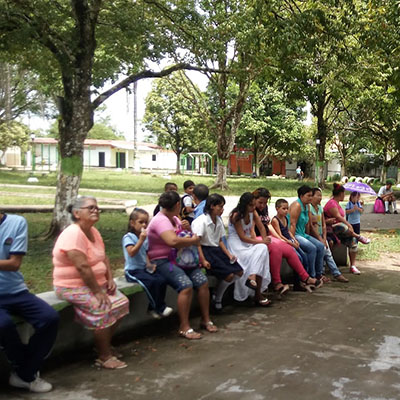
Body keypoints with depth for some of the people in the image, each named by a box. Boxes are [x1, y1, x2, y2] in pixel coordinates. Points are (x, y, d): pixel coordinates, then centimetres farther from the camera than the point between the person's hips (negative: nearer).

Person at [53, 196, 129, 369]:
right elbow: (82, 267, -27)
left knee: (121, 302, 2)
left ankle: (103, 345, 15)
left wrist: (110, 279, 0)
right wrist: (97, 291, -24)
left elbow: (103, 257, 14)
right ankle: (104, 357, -11)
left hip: (96, 283, 10)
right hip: (74, 287, -10)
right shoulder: (74, 234, -22)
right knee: (103, 309, -25)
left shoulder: (93, 231, 8)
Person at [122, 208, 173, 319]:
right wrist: (141, 240, -27)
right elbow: (131, 253, -23)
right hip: (133, 270, -7)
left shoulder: (145, 237, 13)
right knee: (151, 281, -30)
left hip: (144, 268, 7)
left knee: (162, 280, -17)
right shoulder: (128, 237, -9)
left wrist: (149, 264, 3)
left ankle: (153, 308, -4)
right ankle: (160, 308, -15)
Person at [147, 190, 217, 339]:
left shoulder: (174, 219, 14)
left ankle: (205, 320, 4)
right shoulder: (160, 221, -16)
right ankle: (184, 327, -20)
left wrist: (187, 228, 5)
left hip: (179, 258, 9)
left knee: (203, 281, -10)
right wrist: (193, 241, -20)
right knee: (186, 285, -30)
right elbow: (173, 241, -34)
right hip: (162, 261, -9)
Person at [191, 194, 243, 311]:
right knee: (229, 275, -21)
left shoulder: (219, 220, 13)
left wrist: (229, 254, 4)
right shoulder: (201, 221, -12)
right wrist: (203, 260, -27)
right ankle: (217, 300, 2)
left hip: (216, 250, 8)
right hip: (205, 250, -8)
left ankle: (218, 294, 7)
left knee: (239, 272, -7)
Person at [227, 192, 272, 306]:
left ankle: (252, 277, -31)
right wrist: (261, 242, -22)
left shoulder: (252, 213, 5)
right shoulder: (236, 215, -15)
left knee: (263, 249, -25)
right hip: (236, 244, -6)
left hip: (248, 242, 6)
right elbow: (242, 237, -19)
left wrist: (264, 241, -8)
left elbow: (262, 228, 10)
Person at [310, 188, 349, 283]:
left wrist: (324, 238, 0)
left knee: (328, 253, -1)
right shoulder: (309, 208, -11)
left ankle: (337, 274, -2)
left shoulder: (320, 208, 13)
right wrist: (320, 239, -16)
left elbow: (323, 225, 12)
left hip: (321, 235, 7)